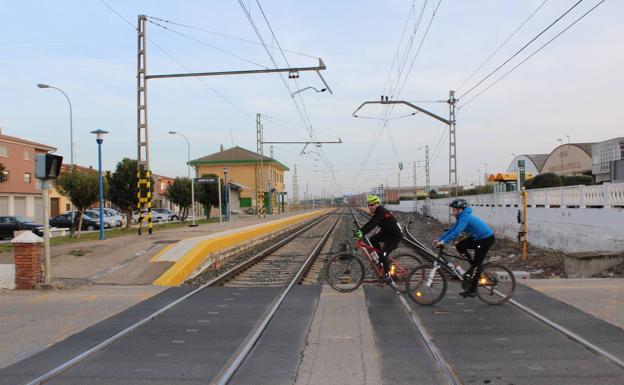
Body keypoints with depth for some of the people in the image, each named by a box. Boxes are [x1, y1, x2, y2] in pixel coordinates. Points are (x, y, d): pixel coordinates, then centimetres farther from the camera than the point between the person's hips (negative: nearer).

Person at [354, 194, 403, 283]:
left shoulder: (381, 212, -23)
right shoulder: (377, 212, 8)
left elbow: (373, 224, -34)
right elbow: (370, 223, 6)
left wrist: (362, 233, -42)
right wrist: (360, 231, -3)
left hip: (395, 235, -10)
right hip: (387, 233, 10)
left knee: (383, 254, -15)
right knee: (373, 239, 1)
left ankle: (387, 275, 0)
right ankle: (382, 259, 12)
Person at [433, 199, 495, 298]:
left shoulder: (465, 217, -22)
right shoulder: (462, 217, 7)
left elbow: (457, 232, -33)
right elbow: (452, 230, 9)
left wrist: (444, 241, -35)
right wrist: (439, 239, 3)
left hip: (486, 239, -9)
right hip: (477, 238, 9)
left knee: (477, 264, -6)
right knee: (459, 246, 3)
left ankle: (471, 290, 0)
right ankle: (474, 266, 14)